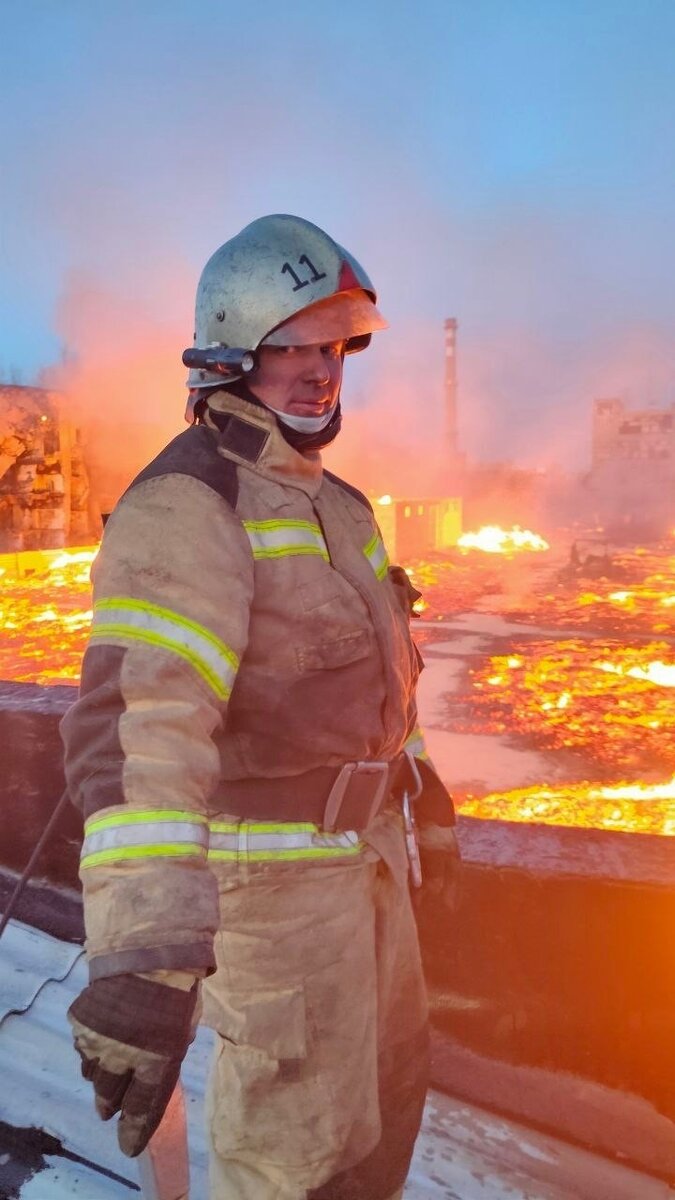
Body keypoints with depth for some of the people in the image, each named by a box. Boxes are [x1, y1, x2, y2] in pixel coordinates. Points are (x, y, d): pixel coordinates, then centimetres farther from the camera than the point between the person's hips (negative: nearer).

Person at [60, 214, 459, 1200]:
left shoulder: (330, 504, 10)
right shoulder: (187, 503, -22)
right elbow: (142, 717, -35)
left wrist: (425, 805, 25)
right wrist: (146, 956, -44)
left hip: (365, 849, 9)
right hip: (274, 871, -9)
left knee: (389, 1084, 26)